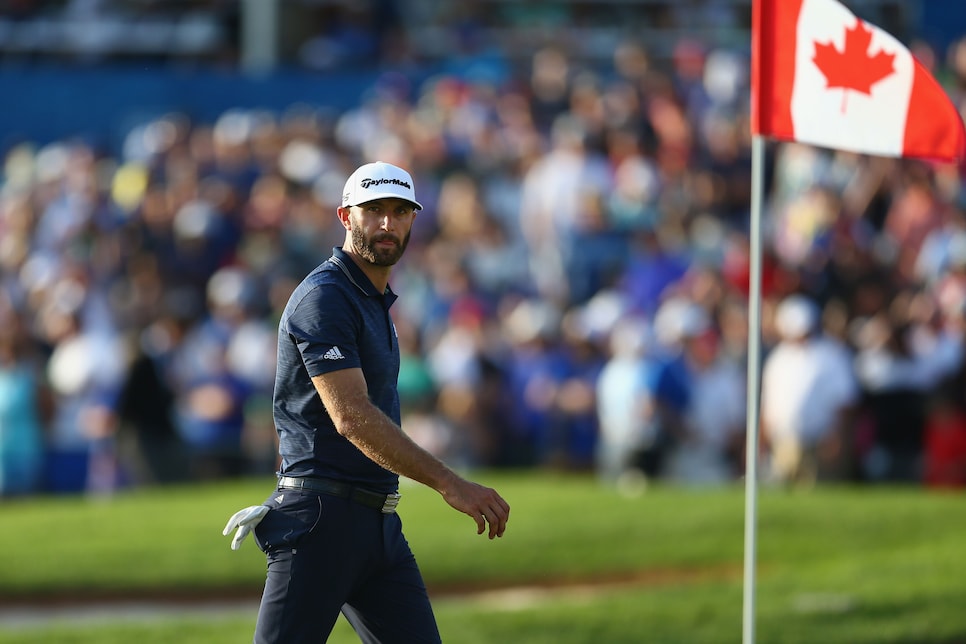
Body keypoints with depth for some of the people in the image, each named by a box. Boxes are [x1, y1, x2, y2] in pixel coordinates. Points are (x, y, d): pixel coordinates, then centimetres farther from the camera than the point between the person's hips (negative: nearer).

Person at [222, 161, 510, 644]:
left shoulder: (377, 303, 19)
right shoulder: (324, 298, -12)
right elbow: (351, 417, -22)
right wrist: (450, 484, -26)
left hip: (380, 525, 9)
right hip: (323, 516, -9)